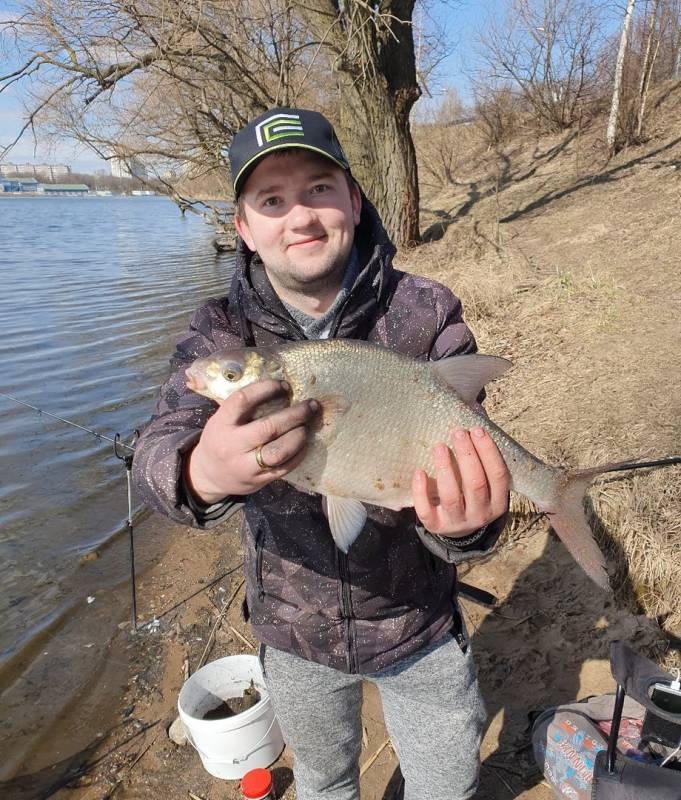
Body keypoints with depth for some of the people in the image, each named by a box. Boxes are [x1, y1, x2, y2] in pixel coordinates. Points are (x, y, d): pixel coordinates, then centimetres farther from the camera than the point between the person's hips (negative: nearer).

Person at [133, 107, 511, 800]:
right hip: (293, 631, 1)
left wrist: (461, 522, -46)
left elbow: (461, 451, -22)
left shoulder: (427, 317, -17)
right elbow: (156, 452, -28)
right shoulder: (222, 331, -14)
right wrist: (202, 473, -52)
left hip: (418, 621, 0)